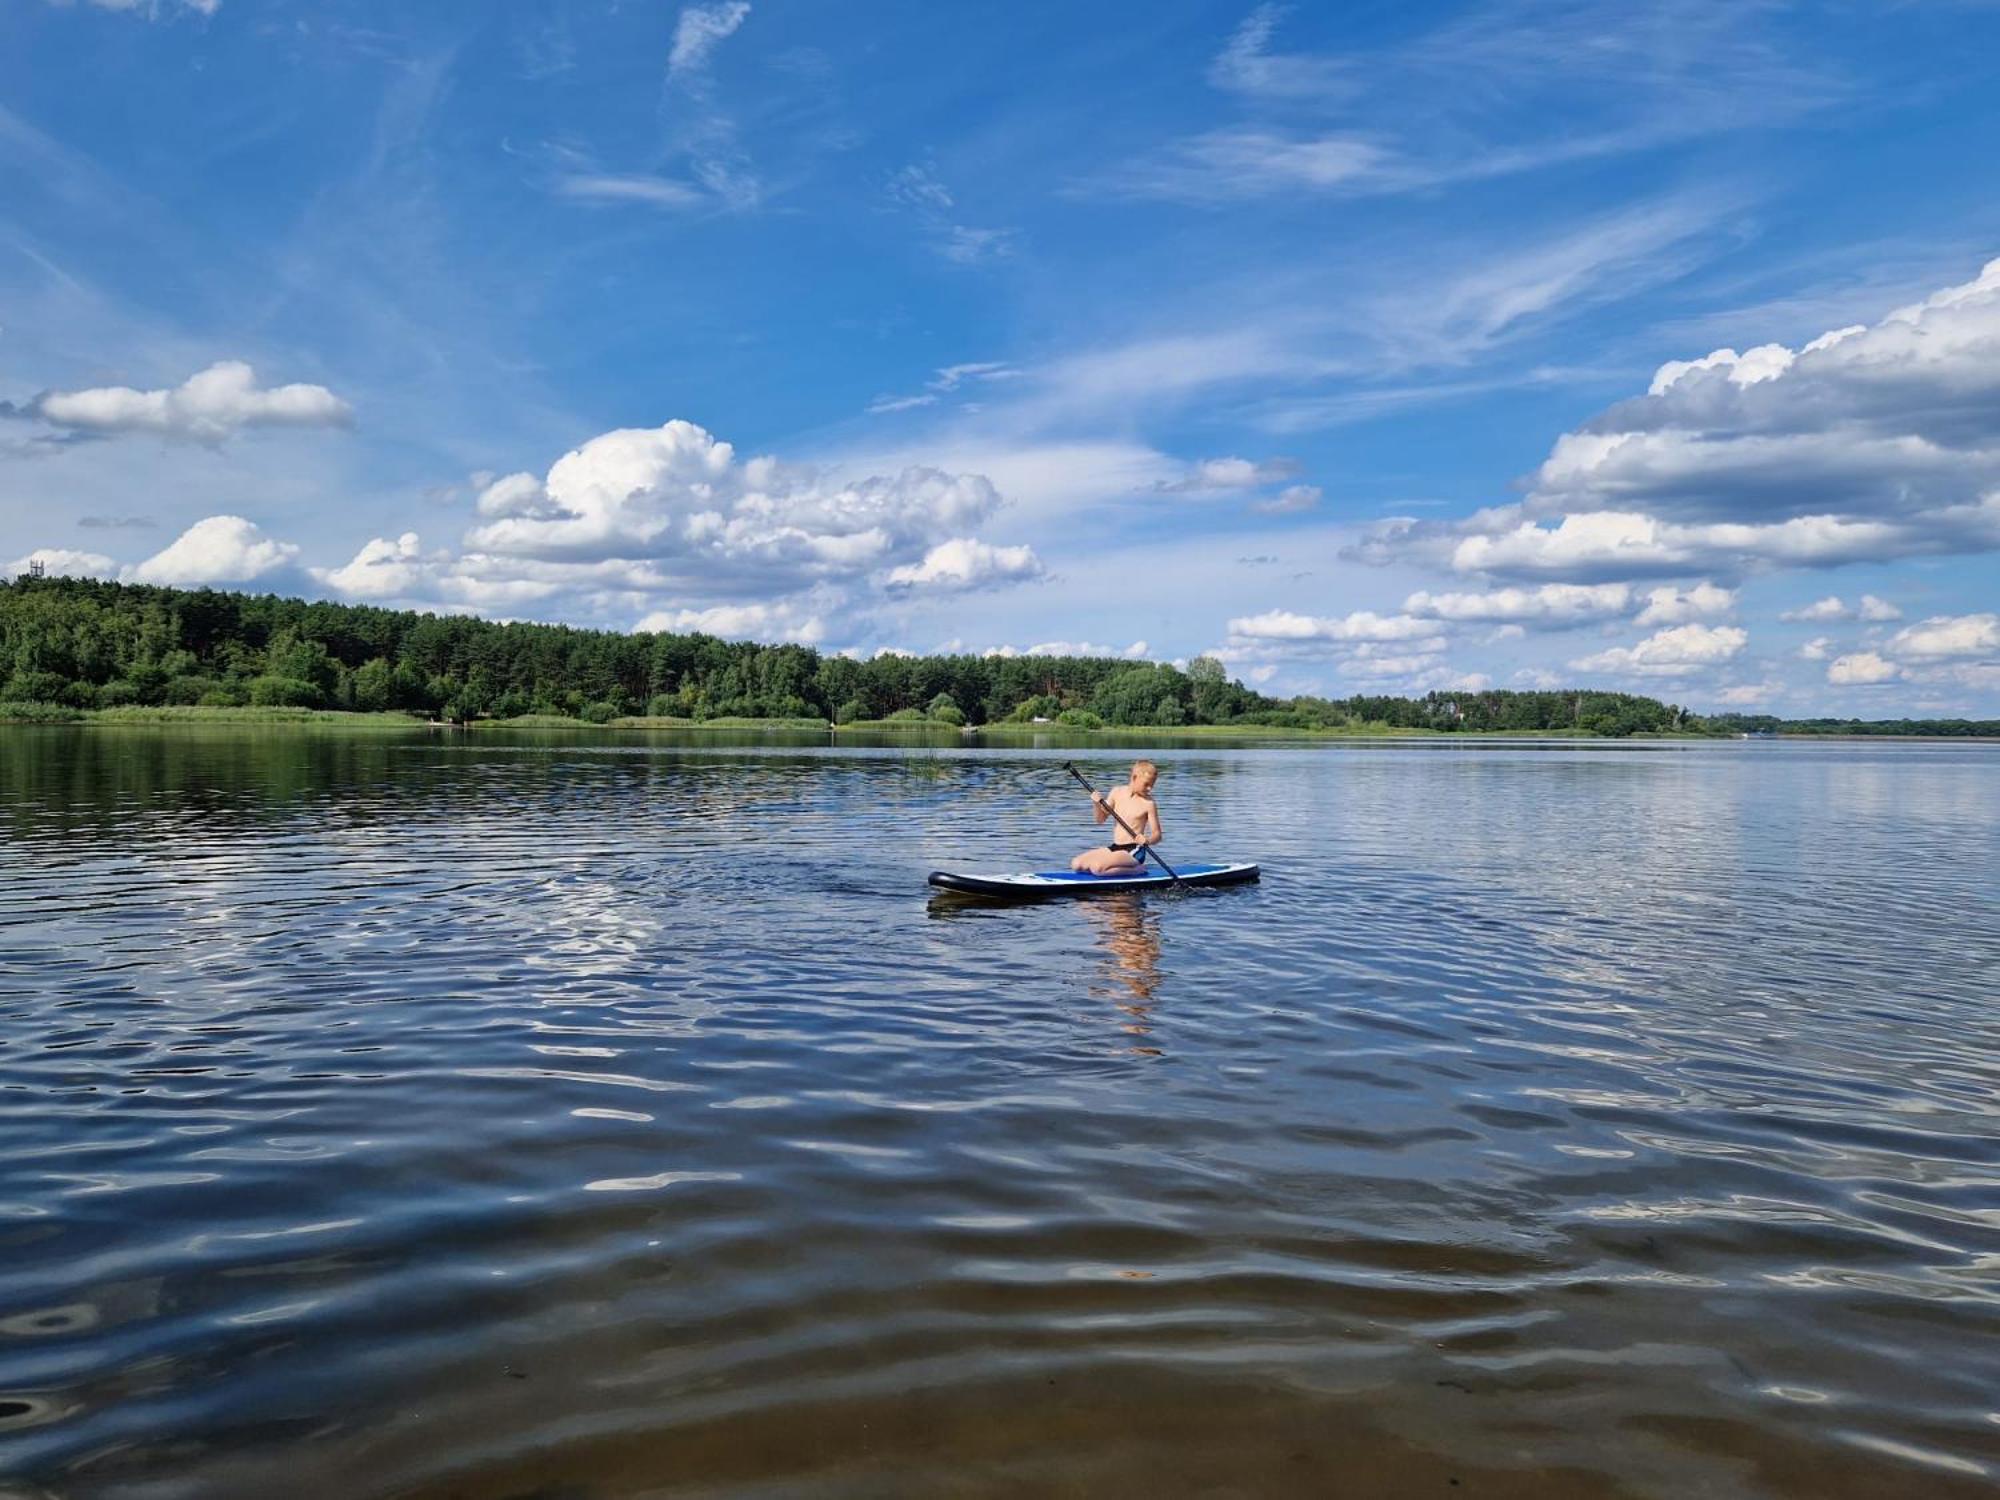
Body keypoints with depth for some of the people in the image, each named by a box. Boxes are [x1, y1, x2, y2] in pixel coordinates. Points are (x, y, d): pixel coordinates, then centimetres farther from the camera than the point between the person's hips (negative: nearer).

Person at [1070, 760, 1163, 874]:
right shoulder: (1117, 792, 4)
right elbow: (1101, 819, 11)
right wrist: (1096, 804, -9)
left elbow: (1157, 835, -7)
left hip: (1133, 852, -6)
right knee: (1076, 864, -3)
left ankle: (1136, 870, -8)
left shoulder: (1148, 803, -9)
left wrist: (1148, 840, -30)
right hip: (1115, 847, 6)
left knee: (1097, 868, -27)